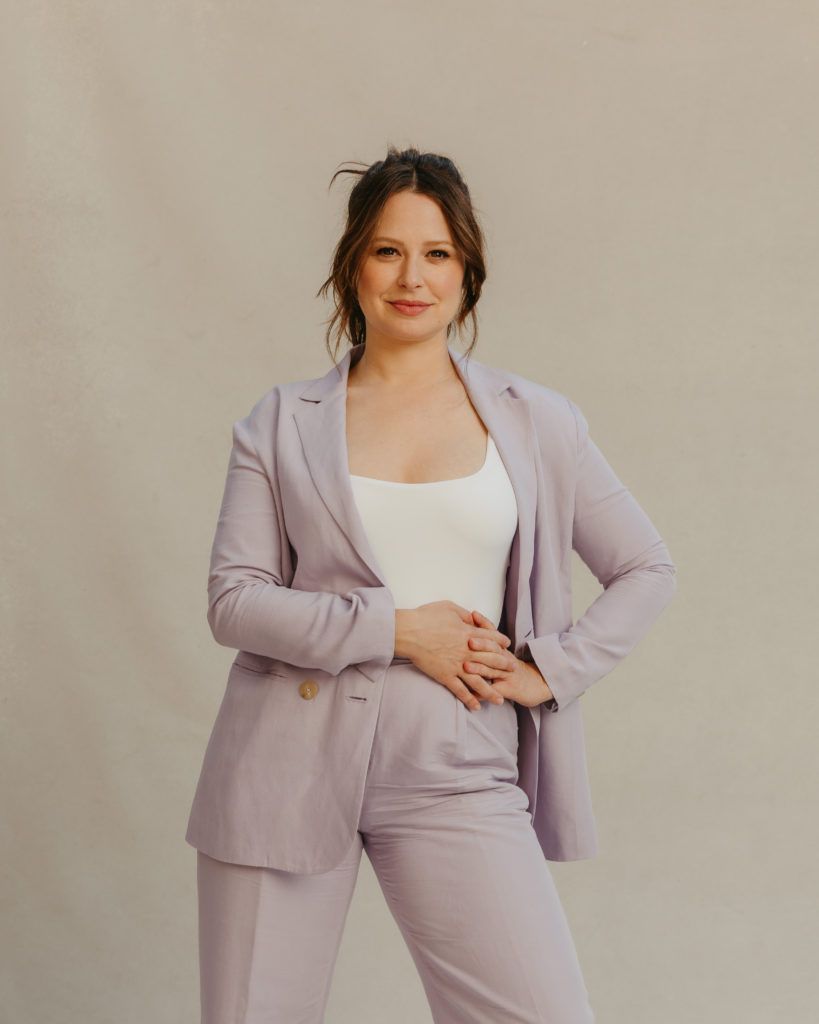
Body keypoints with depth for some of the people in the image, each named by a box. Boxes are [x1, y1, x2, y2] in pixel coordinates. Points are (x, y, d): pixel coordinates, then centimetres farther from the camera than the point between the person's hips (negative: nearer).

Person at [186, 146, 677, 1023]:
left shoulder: (534, 422, 7)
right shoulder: (283, 422, 5)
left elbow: (647, 570, 14)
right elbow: (233, 599, -3)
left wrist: (549, 668, 1)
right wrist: (397, 629, -11)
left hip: (454, 771, 0)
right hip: (293, 761, 0)